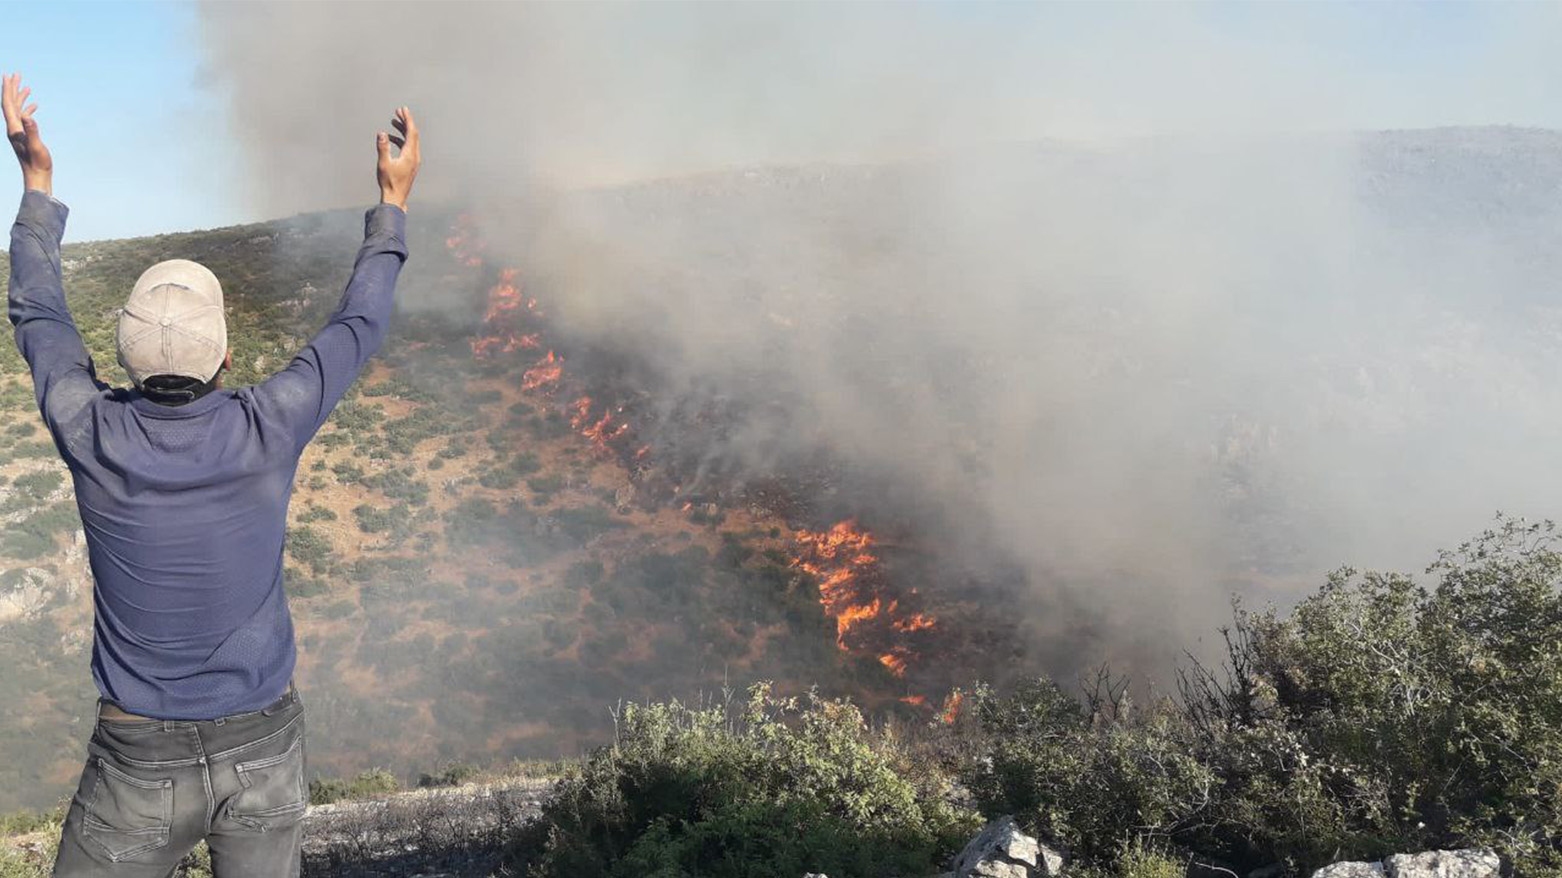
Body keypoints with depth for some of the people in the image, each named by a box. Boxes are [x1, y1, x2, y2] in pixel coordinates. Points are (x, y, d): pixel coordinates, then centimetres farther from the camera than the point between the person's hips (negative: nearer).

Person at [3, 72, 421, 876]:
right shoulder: (265, 432, -19)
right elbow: (357, 330, -1)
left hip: (141, 760, 0)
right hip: (264, 748, 1)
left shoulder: (94, 438, -17)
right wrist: (393, 203, 9)